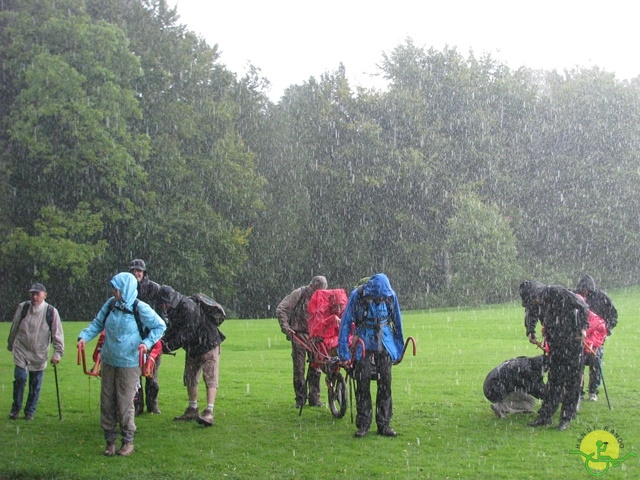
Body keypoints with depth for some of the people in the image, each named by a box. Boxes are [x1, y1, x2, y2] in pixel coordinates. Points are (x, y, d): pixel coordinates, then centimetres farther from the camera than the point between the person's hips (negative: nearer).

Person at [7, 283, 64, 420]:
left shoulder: (51, 312, -9)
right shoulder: (22, 308, -4)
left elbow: (58, 334, -5)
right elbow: (14, 328, 10)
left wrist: (57, 353, -9)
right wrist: (11, 345, 18)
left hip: (39, 353, 0)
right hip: (21, 350, 0)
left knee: (35, 383, 6)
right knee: (20, 378, -8)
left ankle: (30, 411, 21)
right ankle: (16, 408, 11)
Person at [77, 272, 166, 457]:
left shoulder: (140, 309, -12)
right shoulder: (110, 304, 1)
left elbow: (160, 326, -4)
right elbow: (97, 323, 10)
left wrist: (147, 343, -17)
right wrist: (84, 336, -6)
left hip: (129, 364, -5)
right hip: (108, 362, 5)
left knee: (125, 404, -2)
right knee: (107, 402, 8)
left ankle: (128, 442, 13)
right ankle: (110, 440, 20)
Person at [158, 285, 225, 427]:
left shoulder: (189, 306, -25)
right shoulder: (174, 310, 5)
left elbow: (187, 332, -29)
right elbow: (173, 330, 8)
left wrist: (170, 345, -28)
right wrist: (163, 342, -11)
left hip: (208, 345, -10)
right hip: (192, 348, 10)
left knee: (210, 378, -14)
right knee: (190, 378, 14)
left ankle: (209, 413, -23)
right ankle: (193, 410, 25)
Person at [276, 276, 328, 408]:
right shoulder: (299, 294, -5)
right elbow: (280, 309, -7)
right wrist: (285, 327, -17)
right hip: (299, 334, -4)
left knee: (316, 367, 2)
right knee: (299, 368, -2)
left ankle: (314, 397, 10)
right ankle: (300, 398, 6)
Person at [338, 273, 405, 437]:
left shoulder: (390, 295, -5)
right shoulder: (357, 295, -13)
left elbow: (397, 322, 9)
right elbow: (346, 322, -6)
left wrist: (398, 349, 14)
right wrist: (344, 351, -7)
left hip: (384, 346, 2)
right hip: (363, 345, -2)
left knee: (385, 385, 2)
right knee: (363, 385, -1)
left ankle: (383, 425, 10)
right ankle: (363, 425, 7)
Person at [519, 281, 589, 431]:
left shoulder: (557, 293, -20)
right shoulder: (536, 304, 0)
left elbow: (583, 307, -14)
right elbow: (530, 315, 25)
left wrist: (583, 327, -19)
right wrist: (530, 332, 15)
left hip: (572, 342, -6)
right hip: (555, 345, 6)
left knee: (572, 380, -1)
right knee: (553, 380, 9)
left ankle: (566, 418, 4)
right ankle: (545, 416, 12)